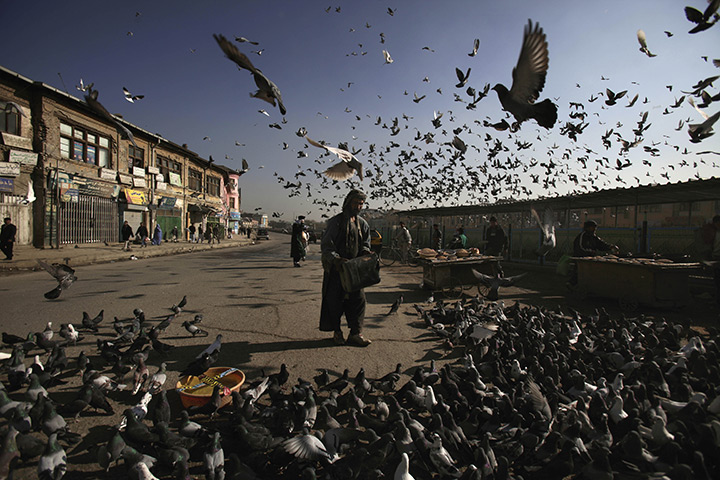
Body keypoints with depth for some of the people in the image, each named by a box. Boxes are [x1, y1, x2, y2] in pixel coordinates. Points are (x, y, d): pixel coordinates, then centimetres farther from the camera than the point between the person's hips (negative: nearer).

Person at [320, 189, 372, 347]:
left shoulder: (363, 224, 10)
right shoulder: (335, 222, -6)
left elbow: (365, 244, 18)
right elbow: (326, 245, -10)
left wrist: (365, 252, -5)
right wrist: (335, 259, -26)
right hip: (336, 268, -4)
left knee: (358, 299, 1)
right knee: (335, 300, 3)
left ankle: (355, 333, 10)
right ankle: (337, 332, 19)